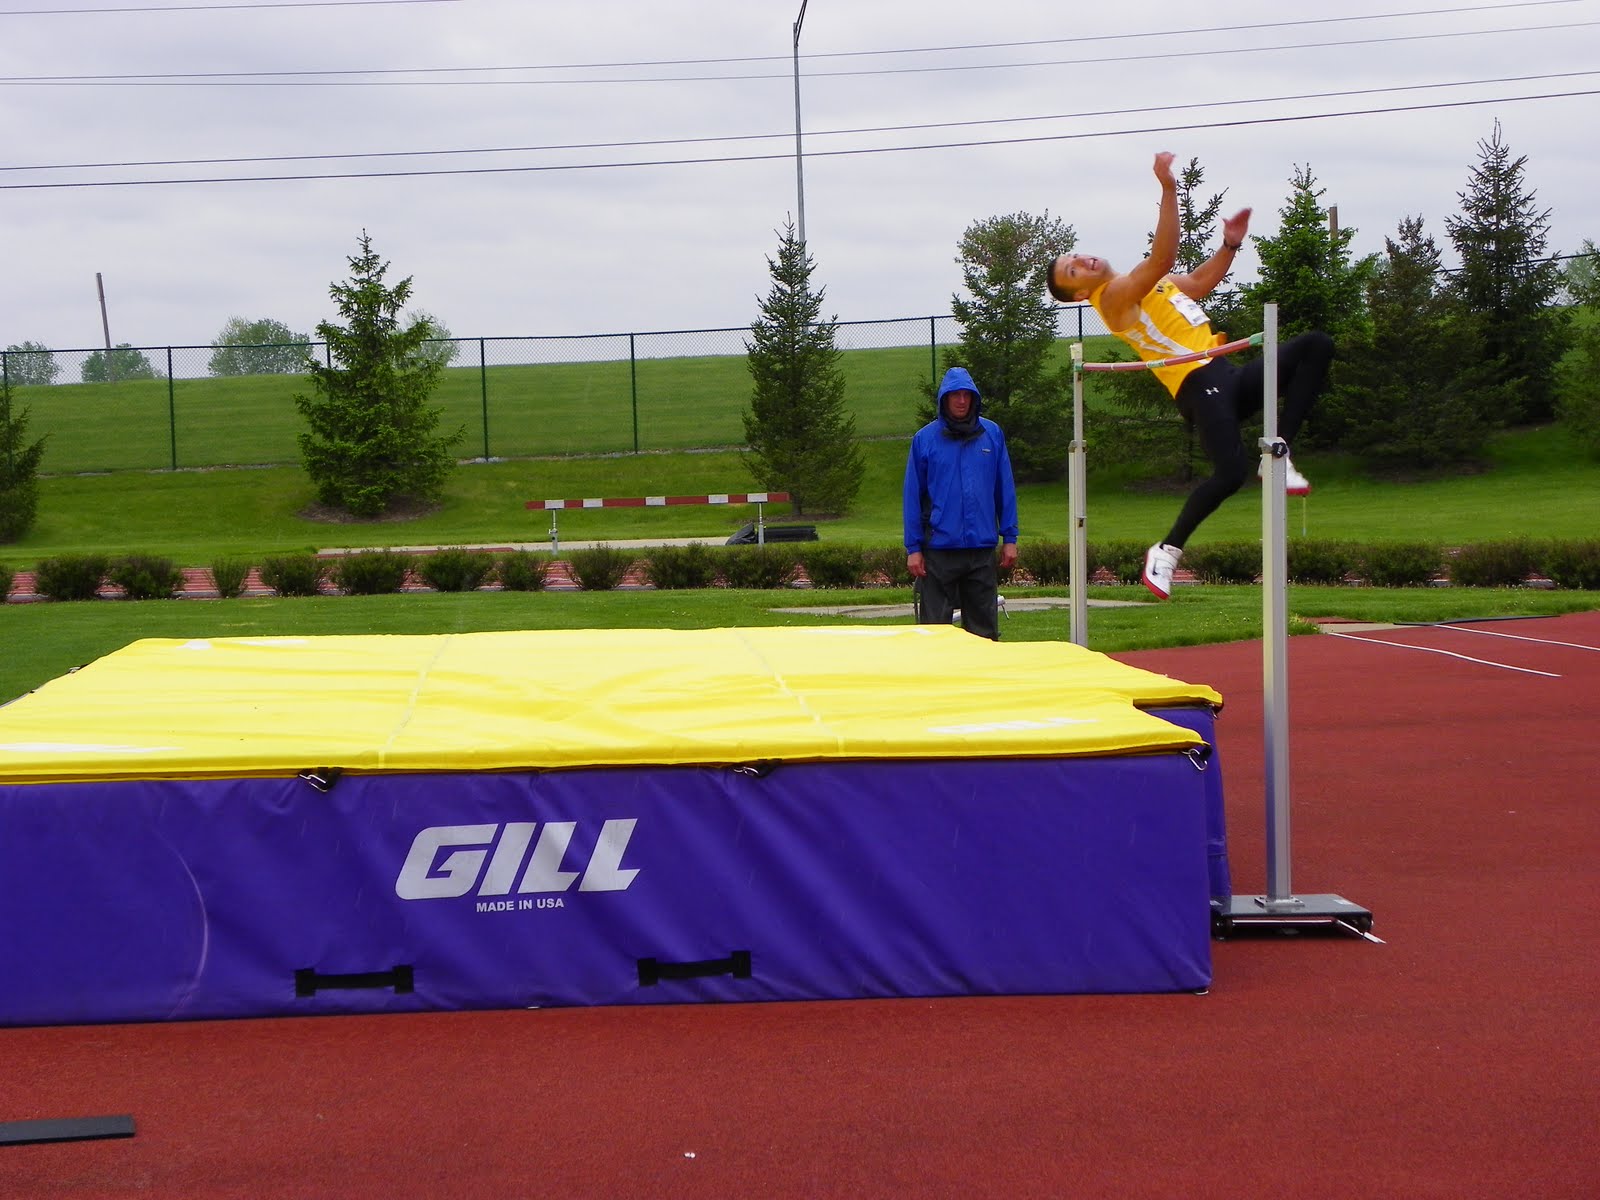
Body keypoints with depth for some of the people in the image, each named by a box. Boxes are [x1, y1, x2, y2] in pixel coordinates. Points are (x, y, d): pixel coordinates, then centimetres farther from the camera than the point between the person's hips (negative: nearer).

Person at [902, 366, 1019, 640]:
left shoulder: (992, 434, 5)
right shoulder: (924, 439, -1)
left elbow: (1006, 490, 8)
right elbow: (912, 497, 0)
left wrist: (1010, 538, 3)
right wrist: (913, 548, -4)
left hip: (983, 547, 2)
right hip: (939, 548, -2)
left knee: (984, 629, 9)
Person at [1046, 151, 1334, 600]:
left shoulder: (1144, 284, 24)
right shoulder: (1113, 297, -7)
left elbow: (1200, 283, 35)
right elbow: (1162, 258, -21)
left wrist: (1230, 245, 22)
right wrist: (1168, 188, -27)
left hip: (1230, 377, 9)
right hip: (1199, 386, -9)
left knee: (1316, 345, -2)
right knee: (1231, 471, -27)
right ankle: (1166, 551, -7)